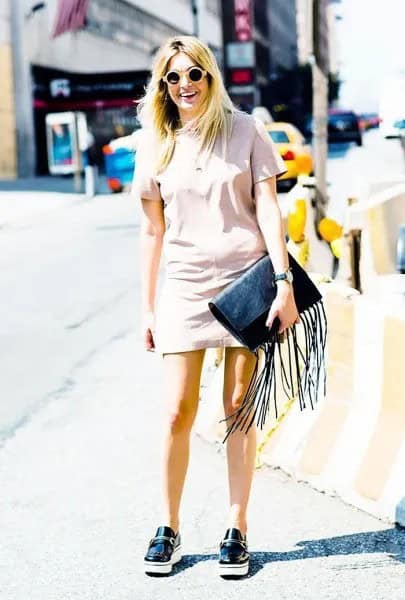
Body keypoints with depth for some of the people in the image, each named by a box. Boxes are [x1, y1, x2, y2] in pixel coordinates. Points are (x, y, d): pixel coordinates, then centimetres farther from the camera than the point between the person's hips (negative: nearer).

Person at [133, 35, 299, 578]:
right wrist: (147, 307, 9)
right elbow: (153, 230, 10)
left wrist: (284, 283, -10)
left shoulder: (244, 131, 1)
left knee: (239, 407, 3)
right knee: (178, 413, -2)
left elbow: (268, 208, -2)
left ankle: (237, 529, 12)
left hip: (246, 280, -1)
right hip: (185, 285, 1)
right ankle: (169, 529, 13)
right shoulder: (156, 146, 7)